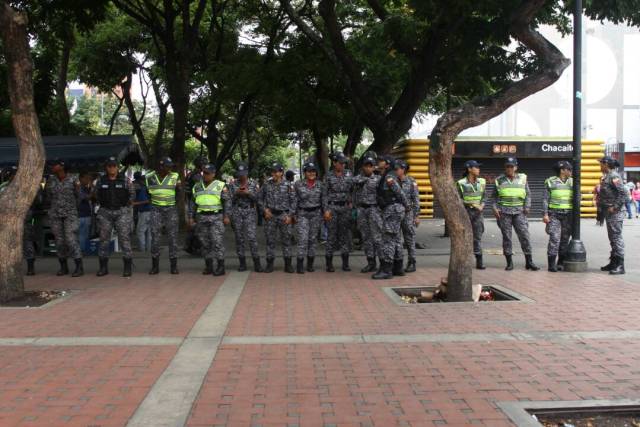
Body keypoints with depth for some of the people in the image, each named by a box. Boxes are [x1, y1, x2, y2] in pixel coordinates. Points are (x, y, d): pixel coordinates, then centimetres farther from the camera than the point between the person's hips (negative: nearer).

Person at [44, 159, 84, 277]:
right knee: (59, 240, 5)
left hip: (70, 213, -4)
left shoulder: (73, 179, -5)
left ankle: (79, 267, -6)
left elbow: (78, 195, 3)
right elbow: (48, 197, 14)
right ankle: (63, 267, 16)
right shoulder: (50, 180, 3)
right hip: (55, 214, 4)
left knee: (71, 239, -12)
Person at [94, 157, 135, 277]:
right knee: (104, 239, 4)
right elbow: (97, 195, 18)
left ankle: (127, 267, -2)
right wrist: (102, 204, 9)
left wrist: (126, 205, 3)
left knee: (124, 238, -7)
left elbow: (132, 193, 8)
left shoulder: (124, 180, 2)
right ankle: (103, 267, 13)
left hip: (122, 212, -2)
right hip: (105, 213, 3)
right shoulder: (101, 181, 7)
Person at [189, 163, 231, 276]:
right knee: (205, 243, 6)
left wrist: (226, 216, -11)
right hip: (201, 217, 5)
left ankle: (220, 267, -4)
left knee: (217, 241, -9)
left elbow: (227, 201, -3)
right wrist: (191, 217, 10)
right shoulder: (197, 186, 14)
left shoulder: (221, 185, 0)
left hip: (216, 217, -4)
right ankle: (208, 266, 14)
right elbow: (192, 203, 16)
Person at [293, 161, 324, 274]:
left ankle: (310, 264, 15)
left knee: (312, 239, 6)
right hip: (302, 214, -2)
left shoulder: (320, 185, 4)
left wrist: (323, 214, 6)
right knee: (303, 239, -12)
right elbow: (295, 200, 2)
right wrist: (294, 215, -1)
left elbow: (323, 200, 9)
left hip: (316, 214, 2)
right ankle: (300, 265, -8)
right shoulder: (298, 184, -1)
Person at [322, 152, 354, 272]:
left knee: (345, 234, 4)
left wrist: (350, 203, -1)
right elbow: (324, 194, -3)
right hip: (332, 207, -3)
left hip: (345, 208, 3)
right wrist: (326, 210, -10)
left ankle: (345, 263, 9)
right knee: (332, 234, -3)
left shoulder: (348, 176, 6)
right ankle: (329, 263, 5)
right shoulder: (328, 176, -1)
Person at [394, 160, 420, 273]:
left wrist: (417, 216, -8)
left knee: (409, 239, 1)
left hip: (408, 213, -4)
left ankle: (412, 263, 8)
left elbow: (416, 200, -4)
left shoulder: (411, 182, -3)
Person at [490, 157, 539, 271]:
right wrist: (495, 207, -2)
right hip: (504, 212, 0)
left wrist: (527, 207, -1)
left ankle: (529, 262, 1)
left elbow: (528, 194, 11)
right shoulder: (499, 180, 9)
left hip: (519, 211, 0)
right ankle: (509, 262, 8)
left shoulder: (522, 178, 9)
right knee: (506, 237, 1)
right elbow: (495, 196, 12)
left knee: (524, 235, -5)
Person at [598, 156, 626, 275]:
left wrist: (614, 207, -21)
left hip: (615, 212, -10)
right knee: (612, 238, 15)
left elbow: (623, 193, -21)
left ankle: (620, 265, -6)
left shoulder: (614, 177, -14)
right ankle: (613, 263, 23)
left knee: (616, 237, -8)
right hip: (608, 212, 10)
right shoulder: (606, 176, 15)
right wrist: (601, 205, 13)